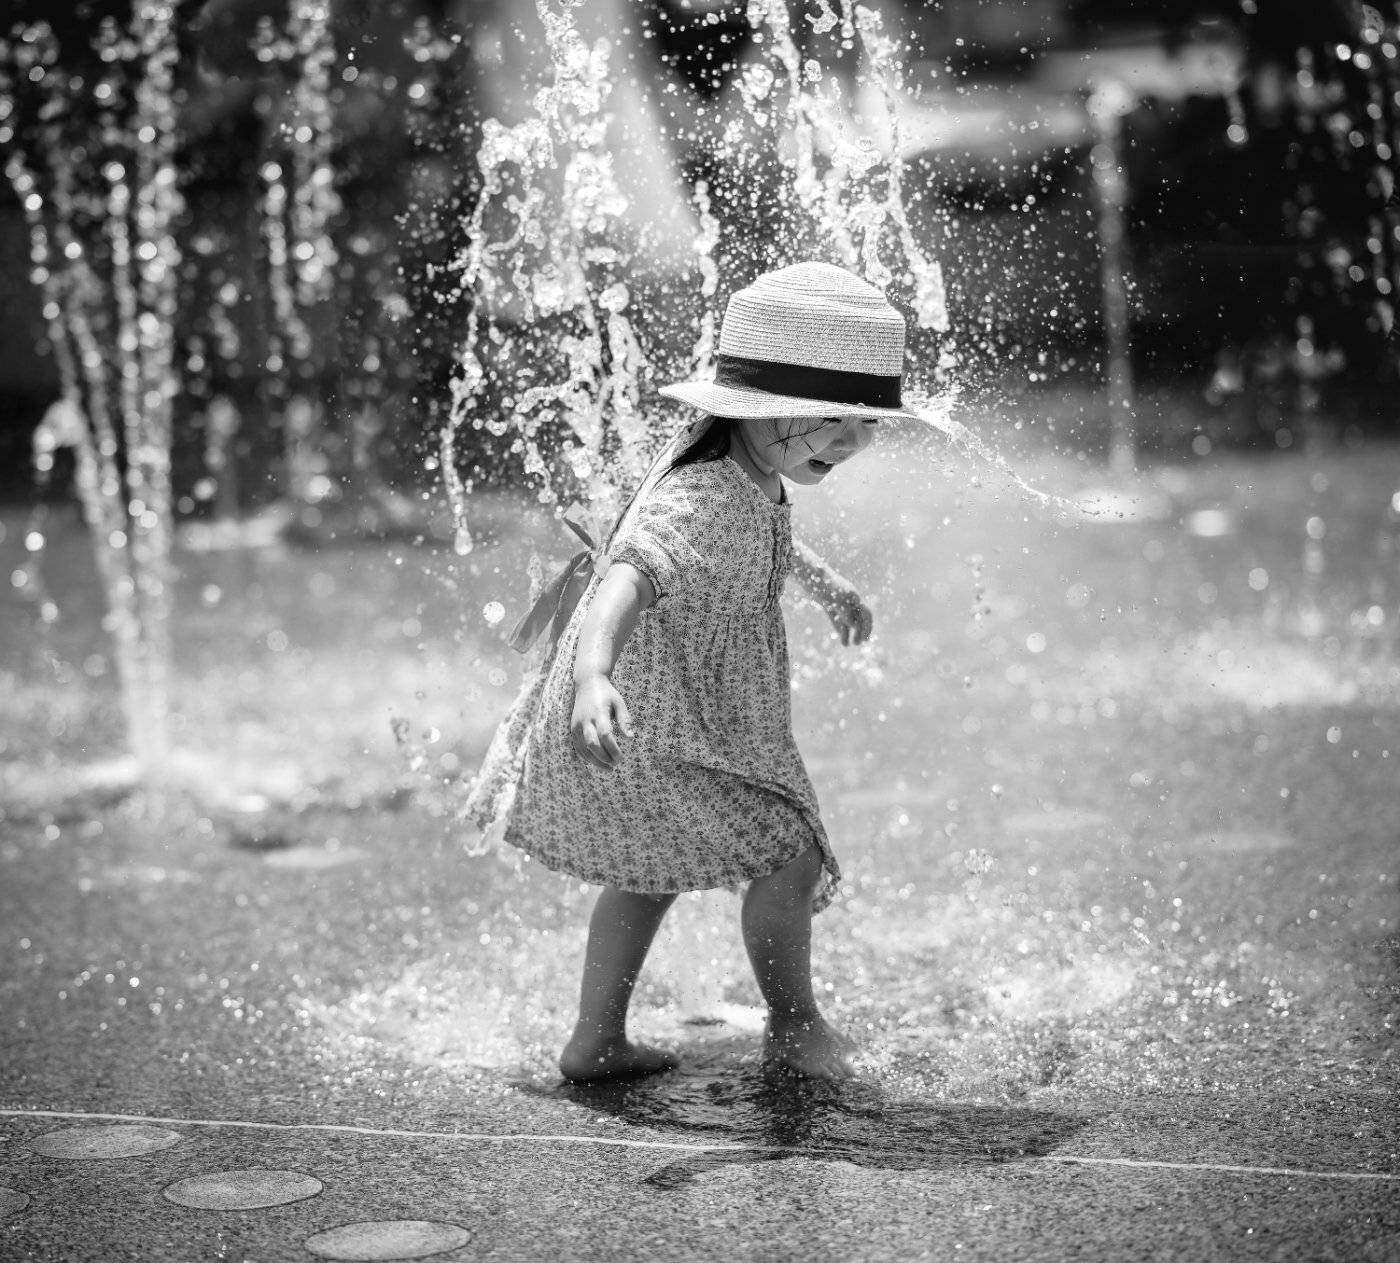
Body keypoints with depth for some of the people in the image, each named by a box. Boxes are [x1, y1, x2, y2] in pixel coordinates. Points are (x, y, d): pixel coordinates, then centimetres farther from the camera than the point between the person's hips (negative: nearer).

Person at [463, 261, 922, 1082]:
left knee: (655, 871, 26)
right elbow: (629, 574, -49)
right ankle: (796, 1027, 13)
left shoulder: (752, 475, 1)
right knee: (790, 856, -10)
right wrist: (591, 675, -66)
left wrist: (823, 581, 41)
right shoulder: (702, 500, -31)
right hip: (643, 729, -11)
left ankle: (599, 1040, 38)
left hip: (680, 715, 11)